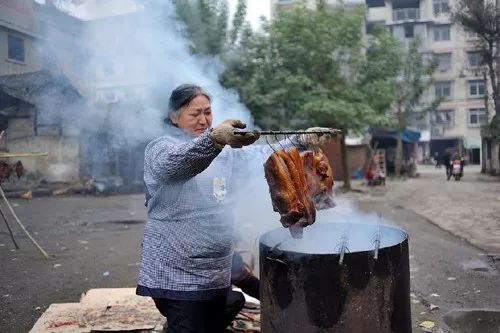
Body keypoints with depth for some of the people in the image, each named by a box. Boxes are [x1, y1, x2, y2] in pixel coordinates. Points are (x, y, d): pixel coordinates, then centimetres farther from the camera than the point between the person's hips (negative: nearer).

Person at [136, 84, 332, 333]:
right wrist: (213, 139, -49)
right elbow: (176, 161, -30)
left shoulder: (223, 150, 13)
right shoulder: (160, 149, -8)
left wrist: (301, 141, -10)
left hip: (216, 272, 7)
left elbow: (261, 155, 5)